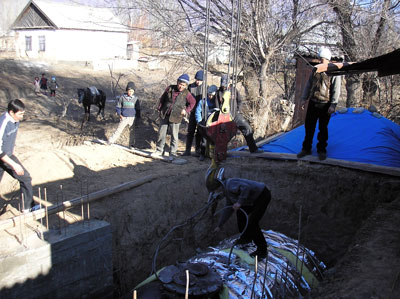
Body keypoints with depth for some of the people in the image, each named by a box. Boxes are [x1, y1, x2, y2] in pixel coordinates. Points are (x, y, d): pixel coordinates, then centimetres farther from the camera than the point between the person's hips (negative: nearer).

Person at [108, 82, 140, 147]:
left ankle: (131, 145, 17)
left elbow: (138, 109, 9)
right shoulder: (122, 97, -1)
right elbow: (118, 107, 7)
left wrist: (138, 117, 7)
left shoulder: (135, 99, 2)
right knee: (119, 130, -5)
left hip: (132, 118, 1)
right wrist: (120, 114, -4)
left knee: (132, 131, 6)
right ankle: (110, 142, 1)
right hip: (124, 117, -1)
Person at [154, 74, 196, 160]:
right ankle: (159, 150, 24)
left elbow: (193, 102, 8)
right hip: (164, 115, 3)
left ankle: (172, 153, 13)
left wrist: (186, 110, -1)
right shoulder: (170, 88, -1)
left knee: (174, 136, 2)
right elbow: (162, 98, 11)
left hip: (175, 117, -2)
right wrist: (159, 108, 10)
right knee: (161, 133, 9)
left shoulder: (186, 93, -6)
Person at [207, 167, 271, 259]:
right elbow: (227, 210, 18)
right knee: (240, 213, 19)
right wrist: (219, 226, 22)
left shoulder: (229, 184, -20)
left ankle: (262, 251, -1)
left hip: (263, 195, -11)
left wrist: (239, 202, -29)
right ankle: (246, 237, 34)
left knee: (252, 223, -12)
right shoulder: (227, 192, 11)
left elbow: (246, 187, -35)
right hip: (255, 199, 11)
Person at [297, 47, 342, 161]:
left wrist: (333, 105, -14)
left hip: (325, 105, -4)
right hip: (313, 103, 4)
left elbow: (336, 90, -7)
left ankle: (321, 150, 17)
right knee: (309, 126, 7)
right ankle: (306, 149, 18)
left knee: (323, 128, 4)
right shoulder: (315, 70, 10)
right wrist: (304, 99, 9)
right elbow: (308, 85, 16)